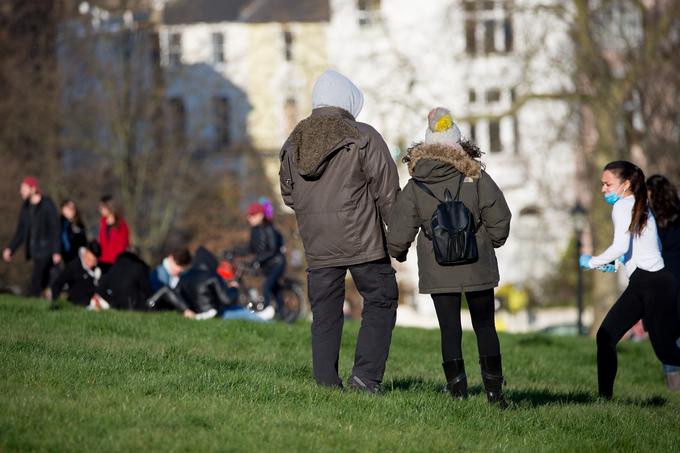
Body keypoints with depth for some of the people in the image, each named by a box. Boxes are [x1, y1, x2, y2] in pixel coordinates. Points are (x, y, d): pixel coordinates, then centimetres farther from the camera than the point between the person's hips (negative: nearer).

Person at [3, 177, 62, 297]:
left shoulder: (47, 205, -11)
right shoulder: (26, 206, 9)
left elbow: (55, 229, -12)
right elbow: (21, 231, 16)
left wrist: (56, 251, -18)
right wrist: (10, 248, 8)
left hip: (45, 250, -7)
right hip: (34, 249, 7)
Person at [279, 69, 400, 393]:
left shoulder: (293, 144, 9)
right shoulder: (363, 138, -6)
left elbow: (288, 195, 16)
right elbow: (387, 189, -7)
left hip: (317, 245, 4)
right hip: (363, 243, -4)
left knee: (324, 312, 9)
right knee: (380, 302, 5)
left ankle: (326, 383, 6)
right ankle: (365, 375, -6)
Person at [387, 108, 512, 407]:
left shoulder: (415, 186, -2)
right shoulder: (476, 178, -6)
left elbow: (399, 231, 0)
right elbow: (499, 218, -4)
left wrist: (398, 253, 21)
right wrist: (493, 242, 17)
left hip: (437, 270, 1)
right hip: (477, 268, -1)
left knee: (449, 329, 5)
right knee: (485, 327, 8)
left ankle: (458, 391, 1)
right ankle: (494, 390, 5)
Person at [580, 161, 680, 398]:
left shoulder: (623, 206, -11)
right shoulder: (640, 206, 17)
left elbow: (620, 246, -25)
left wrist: (592, 262, -10)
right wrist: (617, 263, 13)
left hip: (655, 284, -10)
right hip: (639, 285, 10)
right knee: (606, 336, 5)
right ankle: (604, 397, 6)